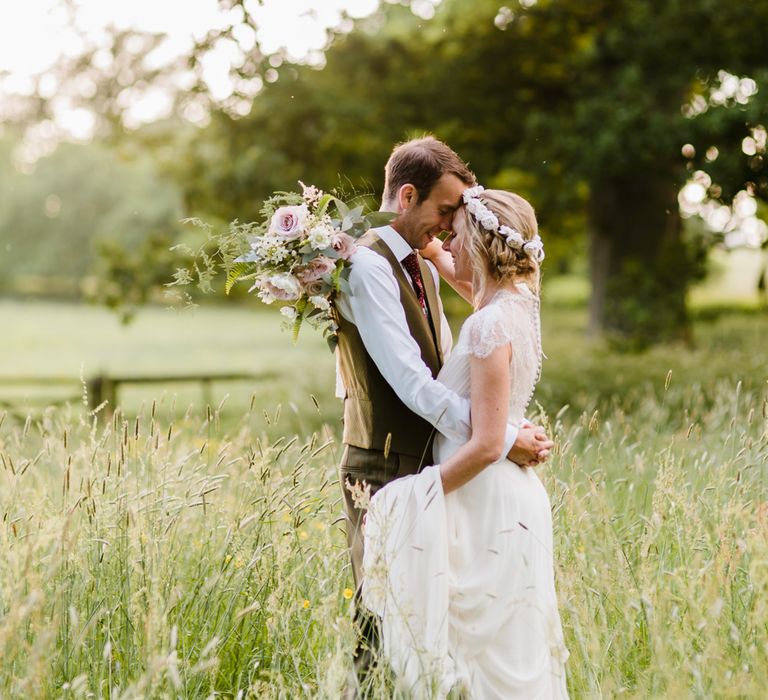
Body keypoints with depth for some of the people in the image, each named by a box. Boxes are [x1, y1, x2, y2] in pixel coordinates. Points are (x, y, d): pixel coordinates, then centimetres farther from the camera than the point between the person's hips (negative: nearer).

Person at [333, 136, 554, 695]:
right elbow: (410, 381, -24)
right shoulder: (368, 266, -16)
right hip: (384, 471, -9)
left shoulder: (423, 268, 14)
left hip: (427, 467, 9)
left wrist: (512, 427, -1)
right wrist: (502, 439, -24)